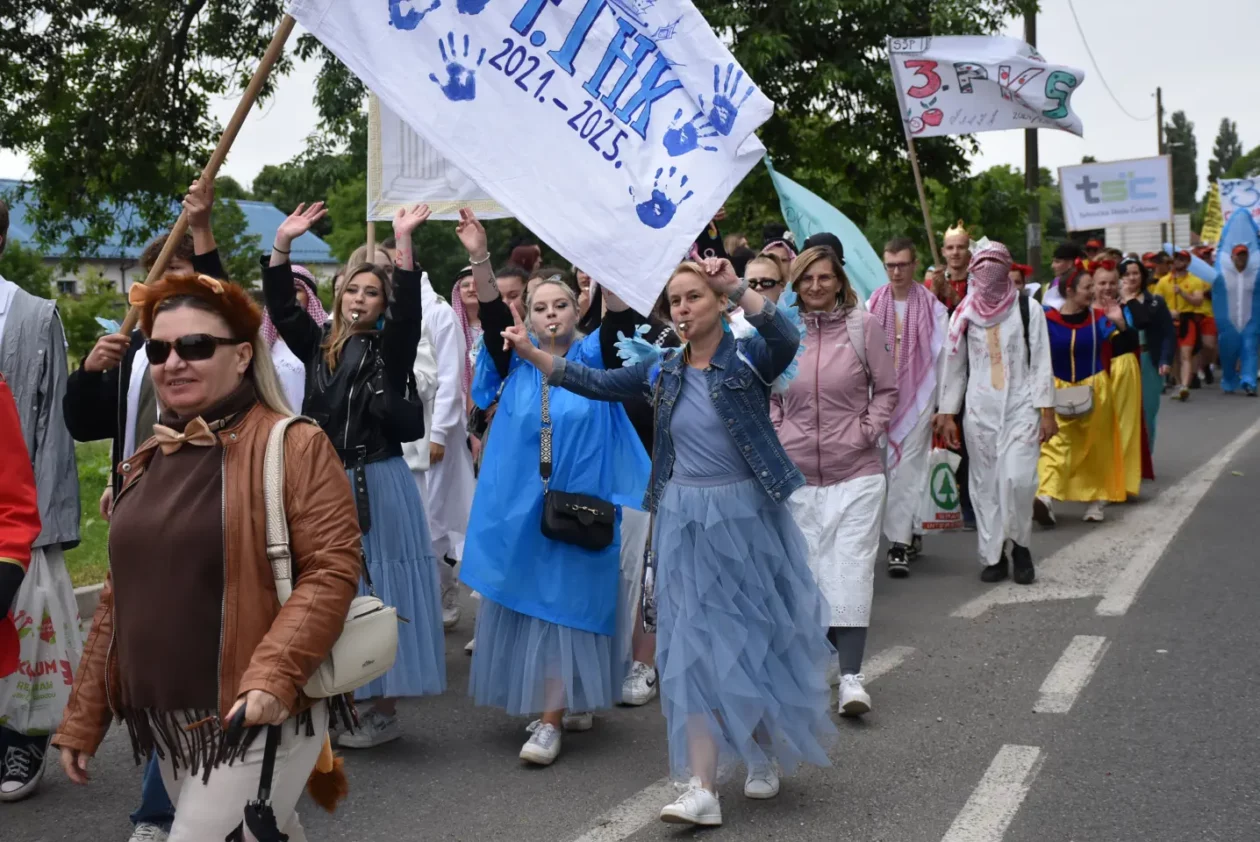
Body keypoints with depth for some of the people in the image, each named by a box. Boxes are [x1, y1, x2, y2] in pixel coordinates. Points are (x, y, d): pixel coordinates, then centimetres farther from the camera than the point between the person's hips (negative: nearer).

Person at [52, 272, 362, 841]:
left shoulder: (293, 445, -9)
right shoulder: (146, 463, 12)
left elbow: (332, 568, -16)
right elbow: (120, 599, 16)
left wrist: (274, 675, -28)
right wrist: (82, 720, 15)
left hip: (257, 719, -7)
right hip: (168, 725, 7)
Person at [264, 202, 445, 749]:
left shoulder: (391, 348, -3)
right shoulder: (320, 346, 9)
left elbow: (409, 308, -19)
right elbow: (280, 305, 1)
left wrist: (403, 240, -29)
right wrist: (283, 243, -11)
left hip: (377, 485, -5)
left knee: (378, 593, 0)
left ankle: (384, 711, 9)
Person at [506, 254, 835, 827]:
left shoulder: (748, 360, -7)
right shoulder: (663, 371, 7)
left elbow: (786, 339, -27)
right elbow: (598, 383, 12)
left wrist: (736, 287, -38)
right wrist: (532, 354, 4)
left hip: (747, 516, -3)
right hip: (686, 523, 3)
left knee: (759, 636, 10)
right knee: (698, 646, 0)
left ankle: (764, 753, 34)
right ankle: (702, 789, 0)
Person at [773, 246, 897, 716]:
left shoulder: (863, 325, -2)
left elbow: (887, 388, 4)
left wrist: (866, 431, -6)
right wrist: (776, 431, 1)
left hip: (855, 471, -2)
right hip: (797, 474, 2)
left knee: (851, 569, -6)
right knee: (806, 566, 9)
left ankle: (851, 676, -6)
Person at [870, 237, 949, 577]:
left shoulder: (933, 309, -1)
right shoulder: (872, 307, 4)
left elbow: (943, 359, 0)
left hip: (918, 400, -3)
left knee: (908, 471, -6)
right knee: (888, 468, 7)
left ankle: (899, 543, -5)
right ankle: (911, 532, 21)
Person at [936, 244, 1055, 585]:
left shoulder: (1028, 310, 0)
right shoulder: (964, 314, 5)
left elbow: (1041, 362, -1)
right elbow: (954, 366, 9)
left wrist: (1047, 411, -5)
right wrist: (946, 414, 5)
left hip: (1021, 407, -2)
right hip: (979, 411, 2)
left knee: (1017, 479, -15)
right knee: (985, 484, 5)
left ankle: (1020, 543, 8)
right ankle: (993, 555, 16)